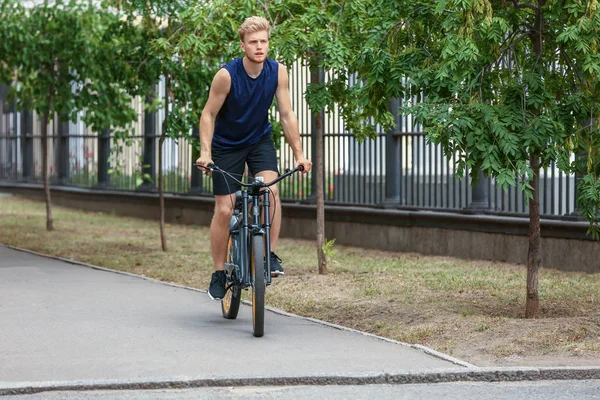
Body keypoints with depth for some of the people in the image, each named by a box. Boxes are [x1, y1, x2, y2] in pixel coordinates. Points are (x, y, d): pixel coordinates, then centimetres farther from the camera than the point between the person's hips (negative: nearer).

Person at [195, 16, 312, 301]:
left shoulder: (277, 72, -16)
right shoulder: (227, 75, -24)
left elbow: (286, 114, -9)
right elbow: (208, 115, -16)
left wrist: (299, 154, -11)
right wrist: (205, 152, -26)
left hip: (260, 140, 2)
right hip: (227, 145, -2)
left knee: (271, 189, -25)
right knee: (224, 210, -3)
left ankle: (271, 255, -12)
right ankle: (218, 274, 11)